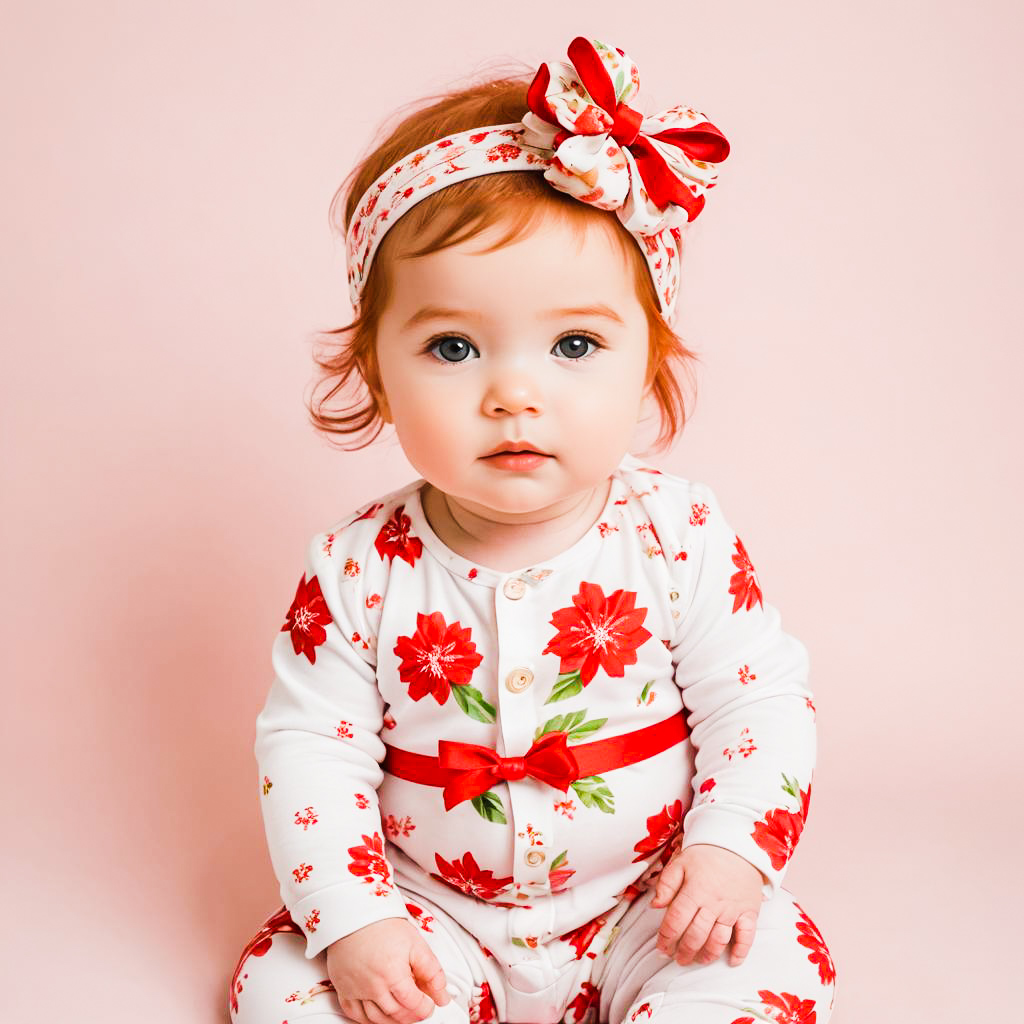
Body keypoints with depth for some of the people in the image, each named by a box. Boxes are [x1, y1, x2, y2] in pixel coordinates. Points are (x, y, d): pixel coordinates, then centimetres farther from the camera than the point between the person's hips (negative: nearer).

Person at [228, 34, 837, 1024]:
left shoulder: (678, 536, -13)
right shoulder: (358, 569, -12)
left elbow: (760, 700, -5)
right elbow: (311, 744, -8)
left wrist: (732, 848, -17)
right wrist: (350, 918, -16)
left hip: (645, 902, 0)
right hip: (434, 914, 1)